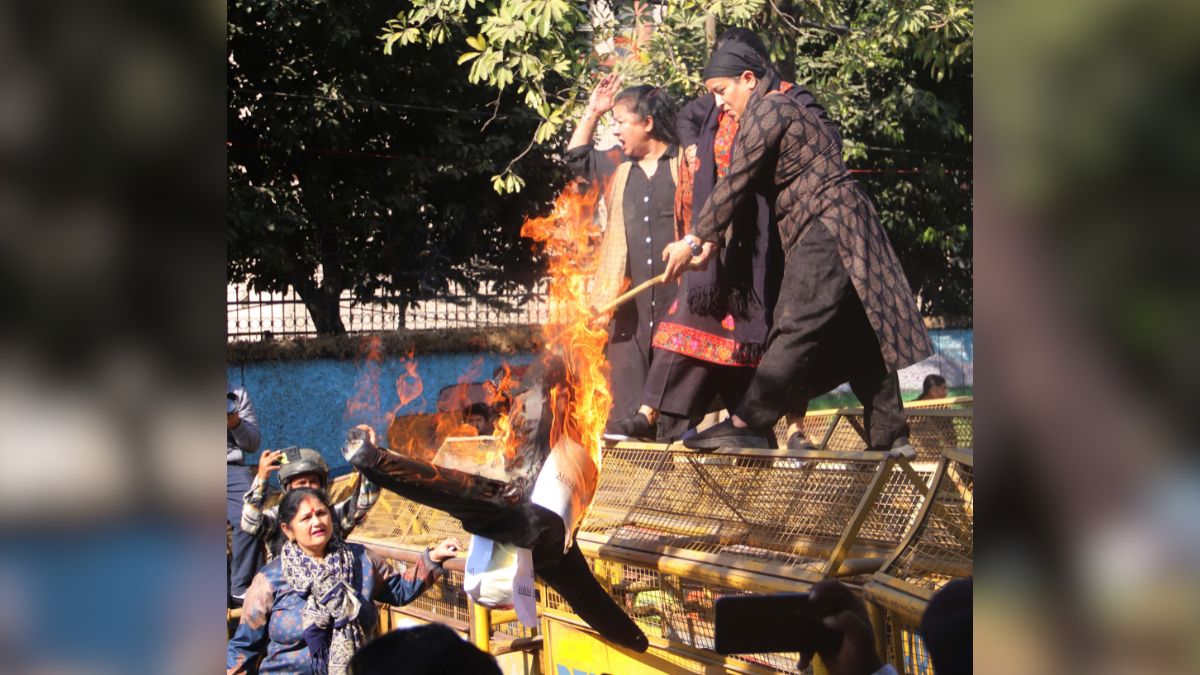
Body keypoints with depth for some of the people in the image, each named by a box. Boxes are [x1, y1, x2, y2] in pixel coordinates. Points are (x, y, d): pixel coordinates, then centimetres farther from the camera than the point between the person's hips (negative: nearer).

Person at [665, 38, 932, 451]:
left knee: (796, 327, -16)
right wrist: (710, 243, 14)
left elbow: (735, 184, -12)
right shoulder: (783, 110, 23)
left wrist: (694, 240, -8)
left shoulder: (764, 111, -8)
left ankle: (748, 424, -23)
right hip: (836, 231, 11)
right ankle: (889, 436, 11)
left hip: (827, 228, -11)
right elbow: (745, 187, 21)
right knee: (858, 339, 9)